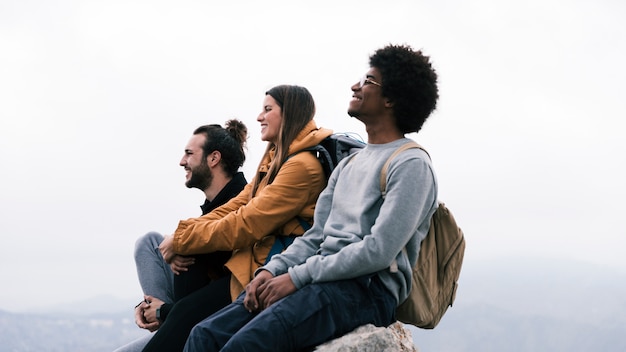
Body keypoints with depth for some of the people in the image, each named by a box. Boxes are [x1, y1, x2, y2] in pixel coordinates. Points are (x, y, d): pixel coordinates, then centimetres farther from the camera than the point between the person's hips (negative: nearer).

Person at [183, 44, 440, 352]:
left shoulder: (410, 164, -5)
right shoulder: (349, 164, 23)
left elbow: (378, 251, -15)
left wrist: (297, 277, -15)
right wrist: (272, 270, 1)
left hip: (367, 290, -8)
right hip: (322, 278, 8)